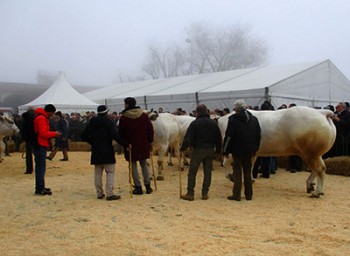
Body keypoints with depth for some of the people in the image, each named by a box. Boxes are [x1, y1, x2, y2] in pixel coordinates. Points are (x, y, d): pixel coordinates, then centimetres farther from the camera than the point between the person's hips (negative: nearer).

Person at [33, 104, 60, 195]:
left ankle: (40, 187, 24)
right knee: (41, 167, -8)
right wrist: (54, 134, -10)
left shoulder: (42, 118, 18)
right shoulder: (42, 118, -14)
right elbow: (43, 133, -19)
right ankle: (40, 189, -5)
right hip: (40, 146, -11)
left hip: (40, 146, 11)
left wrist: (52, 134, 10)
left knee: (40, 167, 15)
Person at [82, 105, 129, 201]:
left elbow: (84, 136, 7)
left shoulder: (91, 123, 6)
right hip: (107, 151, -5)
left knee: (98, 173, 13)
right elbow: (115, 136, -21)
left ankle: (99, 193, 17)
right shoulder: (108, 122, -10)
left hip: (96, 152, 5)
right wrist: (126, 144, -17)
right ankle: (109, 194, -5)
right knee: (110, 172, -1)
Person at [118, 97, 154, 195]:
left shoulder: (124, 117, -10)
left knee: (133, 165, 5)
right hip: (143, 144, 4)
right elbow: (150, 129, 2)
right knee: (144, 164, 14)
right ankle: (147, 185, 12)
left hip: (130, 145, -4)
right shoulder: (143, 115, 1)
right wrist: (150, 141, 10)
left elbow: (121, 133, -5)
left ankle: (138, 187, 4)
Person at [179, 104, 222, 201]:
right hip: (210, 150, 4)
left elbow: (188, 138, -14)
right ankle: (205, 193, 13)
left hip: (198, 149, -4)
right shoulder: (213, 123, 5)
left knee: (192, 172, 3)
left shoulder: (195, 123, -9)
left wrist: (182, 148, -6)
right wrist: (218, 150, 15)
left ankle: (190, 193, 4)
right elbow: (219, 138, 8)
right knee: (207, 171, 10)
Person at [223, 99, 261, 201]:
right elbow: (258, 135, 12)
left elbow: (228, 136, -13)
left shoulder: (233, 119, -11)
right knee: (248, 172, 13)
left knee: (237, 172, 2)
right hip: (249, 150, 5)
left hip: (237, 150, -5)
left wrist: (226, 150, -5)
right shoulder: (254, 119, 8)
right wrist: (255, 149, 17)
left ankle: (236, 195, 3)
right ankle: (249, 195, 17)